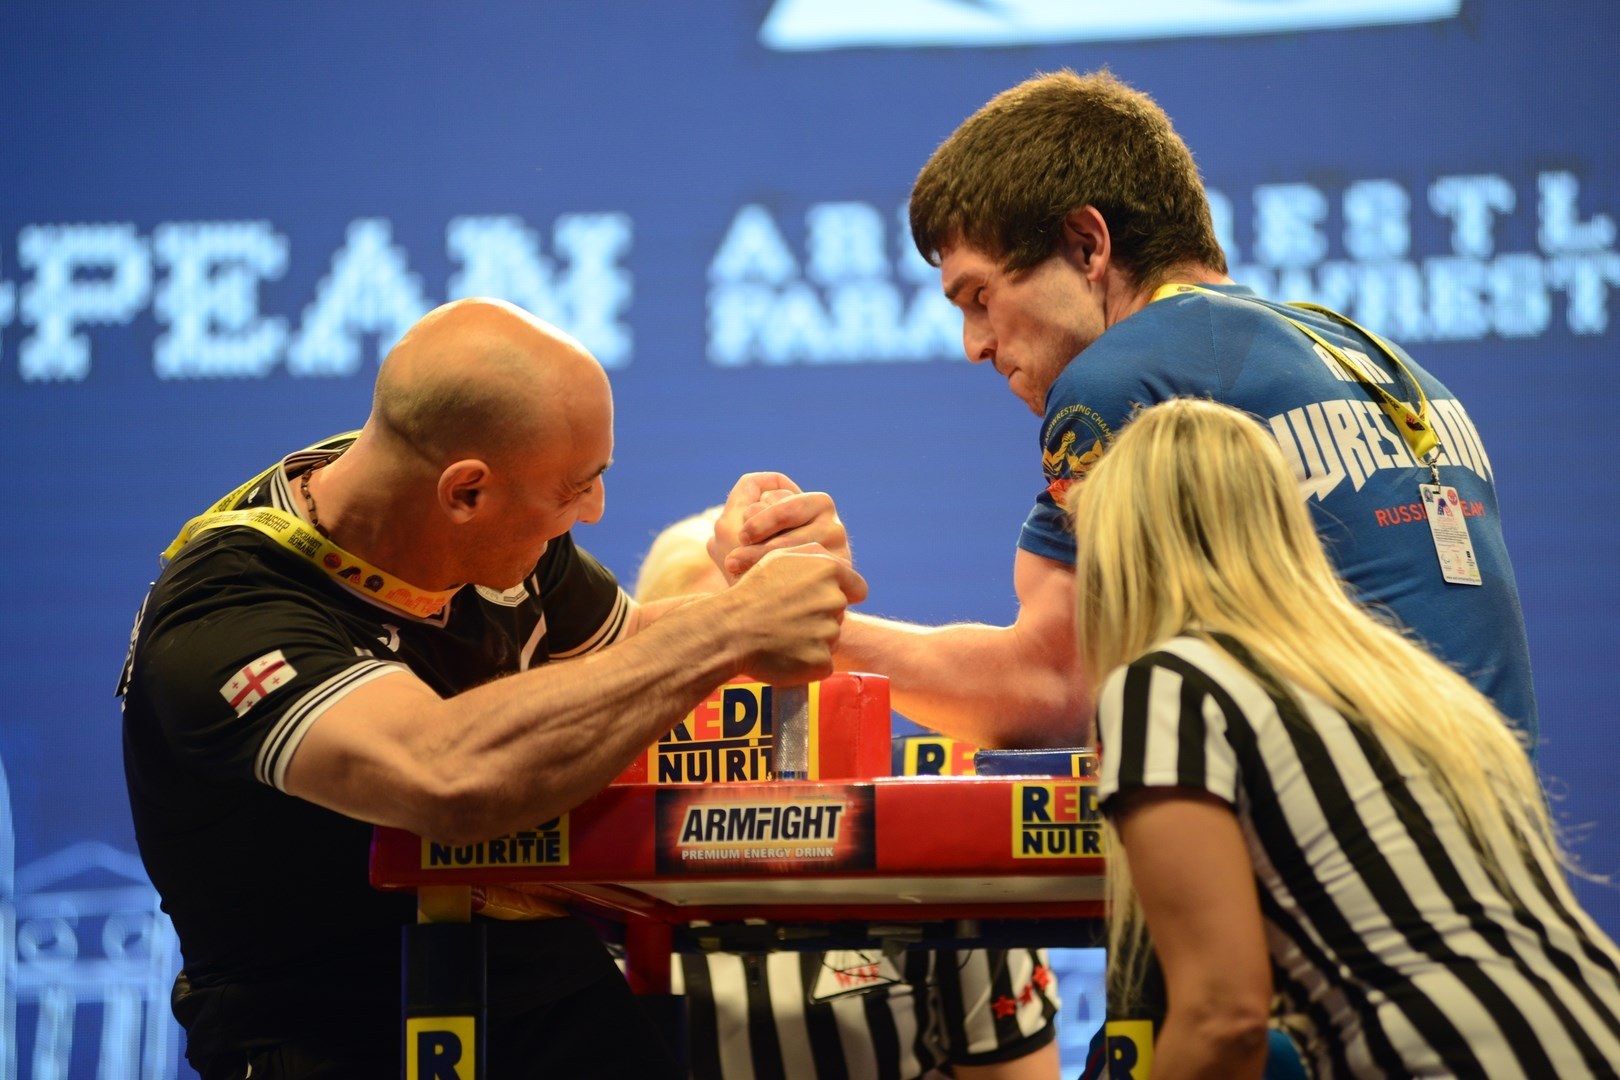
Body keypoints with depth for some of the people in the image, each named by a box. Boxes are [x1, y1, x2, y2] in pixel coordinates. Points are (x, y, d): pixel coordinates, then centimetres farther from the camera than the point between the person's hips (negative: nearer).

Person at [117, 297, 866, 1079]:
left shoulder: (495, 542, 2)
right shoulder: (227, 620, -22)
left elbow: (630, 651, 24)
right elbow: (453, 780, -41)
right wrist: (732, 631, -32)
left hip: (554, 1000, 6)